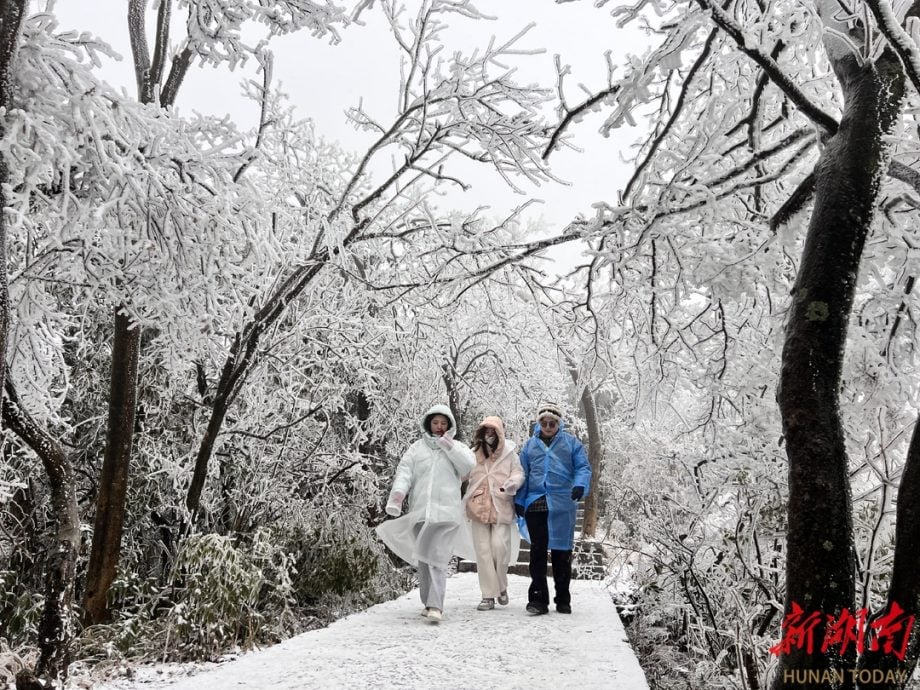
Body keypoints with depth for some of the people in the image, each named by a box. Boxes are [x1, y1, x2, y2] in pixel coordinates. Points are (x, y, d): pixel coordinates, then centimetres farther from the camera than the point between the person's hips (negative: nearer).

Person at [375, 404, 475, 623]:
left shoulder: (457, 447, 12)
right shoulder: (416, 448, 13)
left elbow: (469, 467, -5)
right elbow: (404, 471, 1)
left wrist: (450, 447, -9)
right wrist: (398, 492, -17)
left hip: (445, 511, -2)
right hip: (419, 510, 3)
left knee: (437, 558, -13)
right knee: (423, 559, 7)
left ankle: (435, 605, -17)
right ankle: (429, 602, 17)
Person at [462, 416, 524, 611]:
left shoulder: (509, 454, 4)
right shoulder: (474, 455, 9)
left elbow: (518, 472, 3)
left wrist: (512, 483, -18)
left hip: (501, 508, -2)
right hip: (479, 508, 2)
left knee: (499, 545, -13)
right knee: (483, 550, 0)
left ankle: (502, 586, 13)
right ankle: (489, 595, 6)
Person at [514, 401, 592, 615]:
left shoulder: (571, 443, 8)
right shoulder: (530, 445, 14)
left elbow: (583, 468, 2)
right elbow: (522, 474, 15)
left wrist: (580, 485, -18)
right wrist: (519, 501, 8)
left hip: (562, 505, -2)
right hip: (535, 504, 2)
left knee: (562, 551, 4)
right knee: (537, 551, 2)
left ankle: (563, 600, 16)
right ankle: (538, 598, 8)